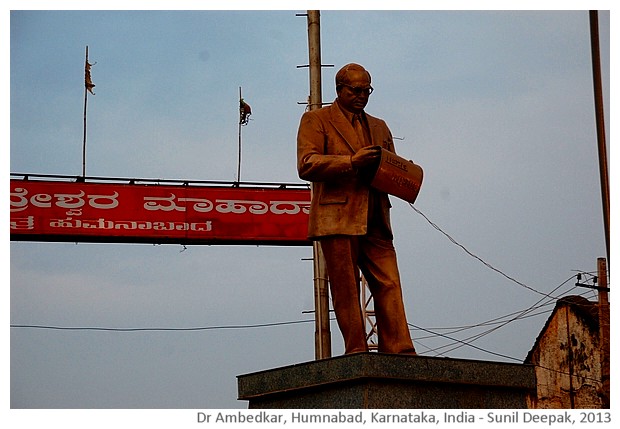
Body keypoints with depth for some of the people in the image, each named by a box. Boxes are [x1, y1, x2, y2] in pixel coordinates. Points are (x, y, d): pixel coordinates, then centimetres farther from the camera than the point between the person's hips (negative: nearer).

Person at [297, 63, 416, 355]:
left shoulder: (379, 127, 26)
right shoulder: (316, 120, 7)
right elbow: (306, 165, -6)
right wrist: (351, 161, -16)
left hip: (375, 222, 5)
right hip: (337, 219, -5)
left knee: (389, 285, -5)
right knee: (346, 291, -5)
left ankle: (399, 352, -8)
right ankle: (356, 353, -3)